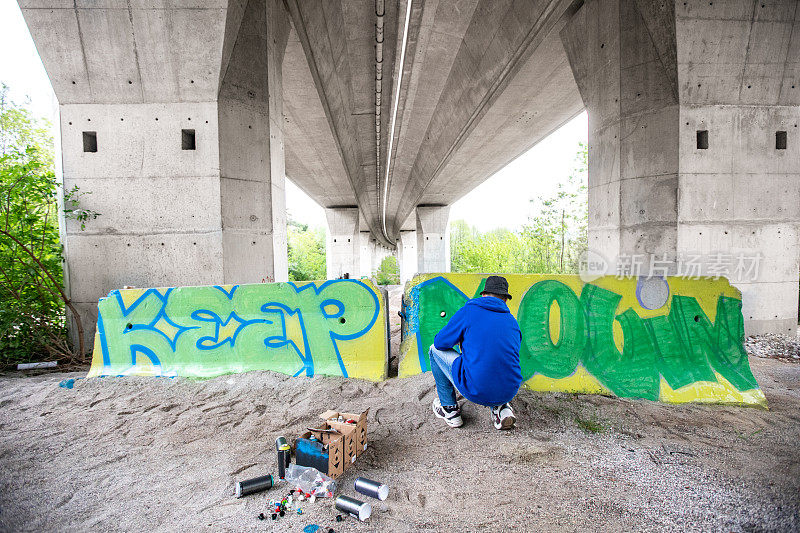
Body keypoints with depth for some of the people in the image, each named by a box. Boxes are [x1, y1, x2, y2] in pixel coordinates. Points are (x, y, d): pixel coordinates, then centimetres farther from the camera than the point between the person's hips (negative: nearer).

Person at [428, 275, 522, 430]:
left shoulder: (469, 310, -4)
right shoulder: (512, 321, 10)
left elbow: (440, 342, 1)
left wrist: (462, 340, 23)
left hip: (475, 391, -5)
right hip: (509, 392, 5)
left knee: (435, 349, 15)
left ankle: (449, 408, 21)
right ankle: (500, 408, 17)